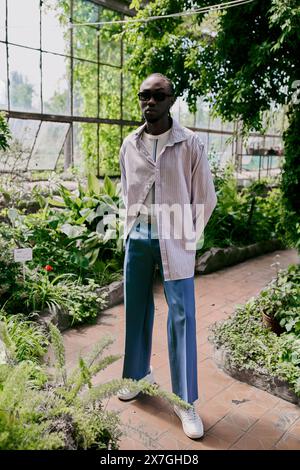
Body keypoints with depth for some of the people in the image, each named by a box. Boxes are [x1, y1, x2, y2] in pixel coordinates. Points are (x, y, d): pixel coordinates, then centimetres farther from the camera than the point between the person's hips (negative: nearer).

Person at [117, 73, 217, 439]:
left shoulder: (190, 144, -6)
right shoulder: (129, 145, 5)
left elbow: (205, 199, 0)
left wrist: (185, 237, 0)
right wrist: (132, 228, 11)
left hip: (174, 242, -4)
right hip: (137, 238, 4)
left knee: (181, 317, -1)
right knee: (136, 310, 13)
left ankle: (185, 401, 13)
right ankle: (139, 373, 36)